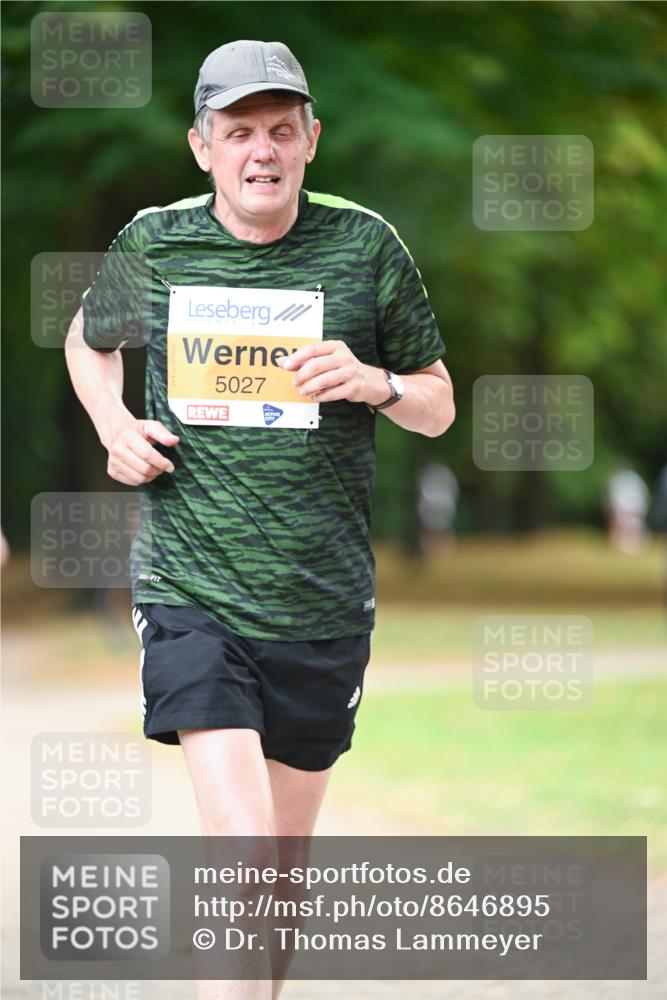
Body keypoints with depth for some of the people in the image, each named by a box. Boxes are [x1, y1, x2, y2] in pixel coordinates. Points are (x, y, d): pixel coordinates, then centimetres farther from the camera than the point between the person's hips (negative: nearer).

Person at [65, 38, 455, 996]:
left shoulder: (365, 245, 1)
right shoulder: (152, 244, 2)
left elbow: (439, 406, 10)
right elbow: (87, 340, 23)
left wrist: (374, 383, -12)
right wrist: (114, 425, 3)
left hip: (324, 604, 2)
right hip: (192, 596, -2)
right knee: (239, 848, -18)